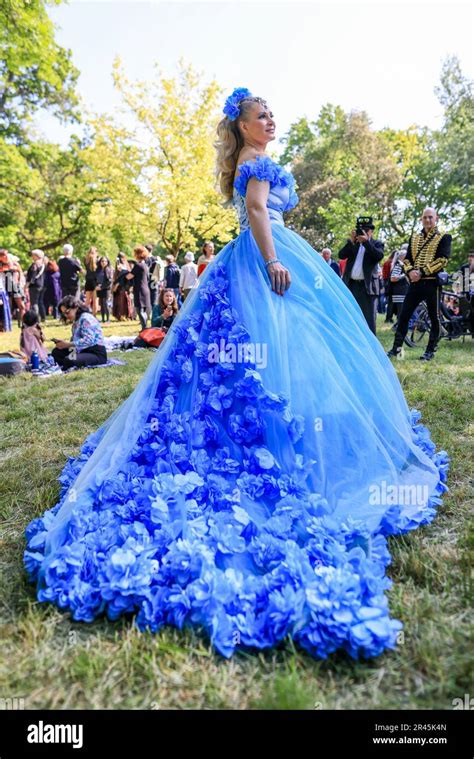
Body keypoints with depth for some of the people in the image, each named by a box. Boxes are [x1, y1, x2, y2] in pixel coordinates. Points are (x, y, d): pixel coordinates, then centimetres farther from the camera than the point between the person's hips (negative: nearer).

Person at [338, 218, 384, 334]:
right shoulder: (352, 243, 15)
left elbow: (379, 256, -13)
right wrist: (351, 241, -10)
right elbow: (341, 255, 0)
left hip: (367, 286, -3)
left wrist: (366, 242, -18)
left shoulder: (377, 244, 7)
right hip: (351, 285, 3)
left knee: (369, 319, -4)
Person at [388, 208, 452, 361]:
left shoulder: (444, 237, 2)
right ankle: (396, 348, 8)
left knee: (434, 318, 2)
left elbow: (442, 260, -9)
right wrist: (410, 271, -10)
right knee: (404, 315, 1)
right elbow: (407, 258, 12)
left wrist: (422, 271, -18)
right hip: (414, 282, 4)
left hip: (432, 282, -4)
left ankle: (430, 351, 11)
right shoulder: (414, 237, 16)